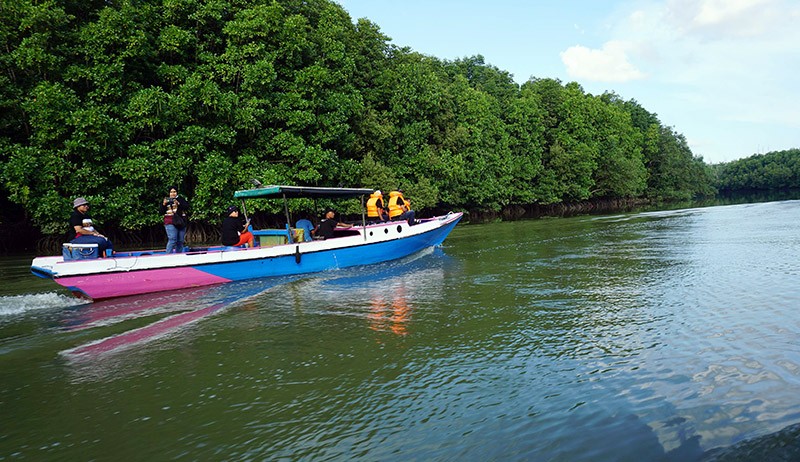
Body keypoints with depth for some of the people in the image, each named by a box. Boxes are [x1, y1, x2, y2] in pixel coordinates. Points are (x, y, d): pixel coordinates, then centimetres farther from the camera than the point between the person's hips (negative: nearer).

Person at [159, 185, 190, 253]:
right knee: (172, 240, -15)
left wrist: (179, 204, -20)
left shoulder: (181, 199, 8)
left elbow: (187, 207, -6)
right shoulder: (165, 200, 8)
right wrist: (164, 204, -13)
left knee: (180, 241, 7)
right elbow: (161, 212, 4)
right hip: (170, 223, -3)